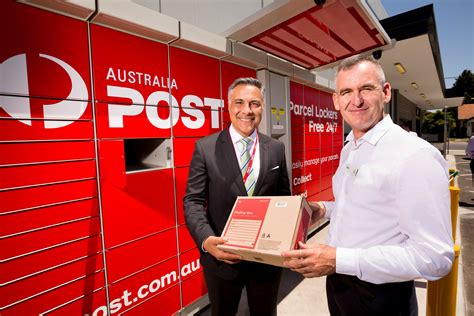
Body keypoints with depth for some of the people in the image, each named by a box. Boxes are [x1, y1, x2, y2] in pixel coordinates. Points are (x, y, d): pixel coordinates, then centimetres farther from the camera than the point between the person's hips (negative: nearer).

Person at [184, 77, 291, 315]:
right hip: (222, 257, -1)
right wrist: (206, 239, -26)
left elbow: (284, 197, 5)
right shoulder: (205, 148, -10)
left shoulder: (276, 148, -1)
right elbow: (193, 201, -11)